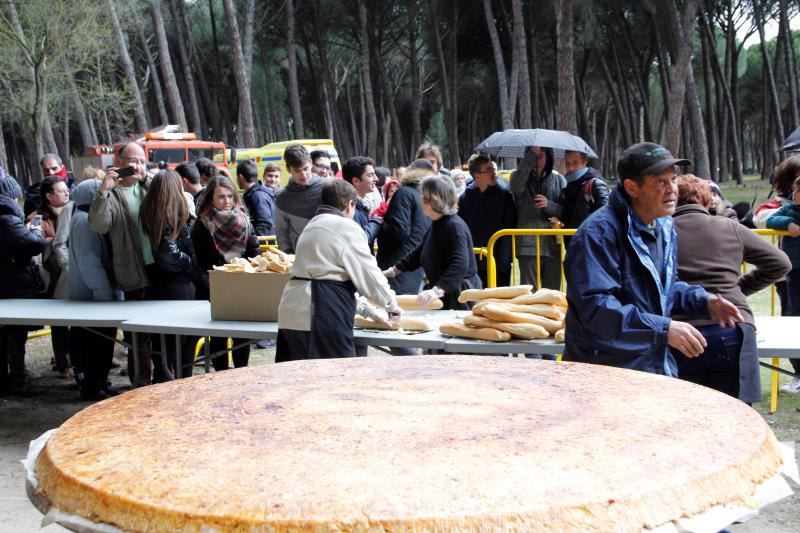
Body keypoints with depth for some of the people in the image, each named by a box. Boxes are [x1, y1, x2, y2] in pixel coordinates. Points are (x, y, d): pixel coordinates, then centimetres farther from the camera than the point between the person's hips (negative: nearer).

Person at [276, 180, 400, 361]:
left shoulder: (313, 225, 24)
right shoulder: (346, 227, -5)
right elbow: (369, 274, -3)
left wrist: (369, 310, 29)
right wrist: (391, 305, 15)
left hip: (291, 314, 9)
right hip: (322, 317, -9)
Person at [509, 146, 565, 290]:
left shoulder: (558, 179, 11)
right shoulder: (519, 177, 6)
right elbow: (517, 187, -20)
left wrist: (549, 205, -12)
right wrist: (532, 154, -21)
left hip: (553, 245, 2)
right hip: (528, 245, -2)